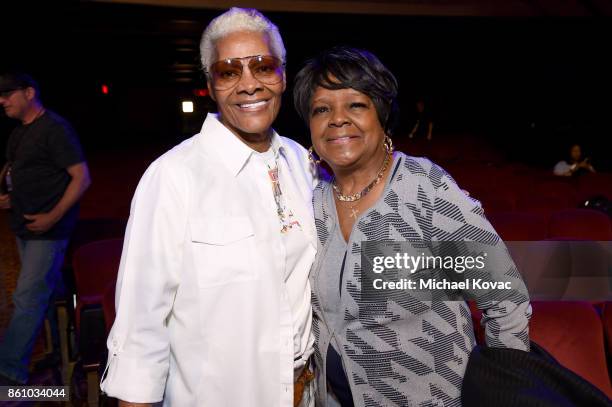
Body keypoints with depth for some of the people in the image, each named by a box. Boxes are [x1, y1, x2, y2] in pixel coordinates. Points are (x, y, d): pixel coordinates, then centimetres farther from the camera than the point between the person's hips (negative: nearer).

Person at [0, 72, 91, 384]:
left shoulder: (55, 129, -13)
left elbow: (82, 177, -17)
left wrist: (53, 217, -20)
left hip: (47, 229, -9)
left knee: (27, 300, -5)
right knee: (47, 291, 18)